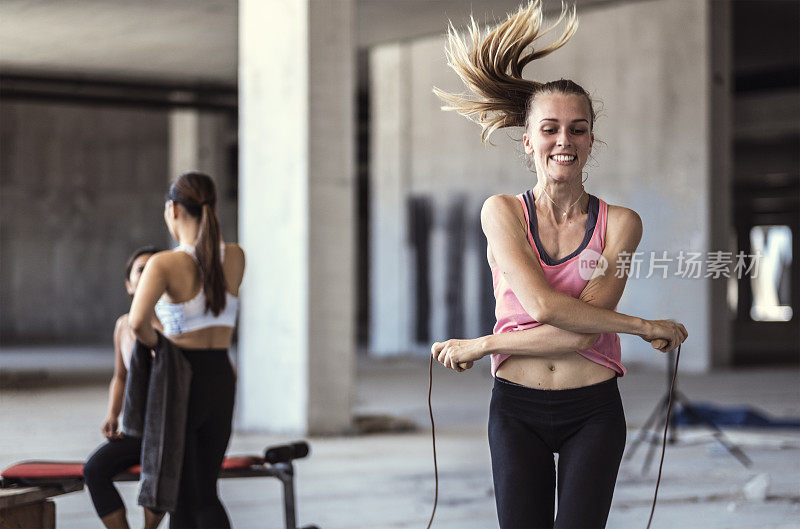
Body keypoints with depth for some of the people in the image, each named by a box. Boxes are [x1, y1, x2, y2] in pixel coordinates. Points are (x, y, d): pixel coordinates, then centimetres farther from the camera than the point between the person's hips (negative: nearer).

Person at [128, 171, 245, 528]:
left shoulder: (163, 264, -16)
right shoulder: (236, 258, -1)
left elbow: (138, 321, -30)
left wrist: (153, 343, -10)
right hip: (222, 382, 5)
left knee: (182, 497, 6)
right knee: (206, 493, 18)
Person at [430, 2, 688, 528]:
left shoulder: (620, 223, -1)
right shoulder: (502, 212, 0)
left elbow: (585, 332, -12)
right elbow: (542, 304, -15)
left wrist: (483, 345, -11)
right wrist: (646, 326, -12)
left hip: (592, 412, 0)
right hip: (517, 411, 0)